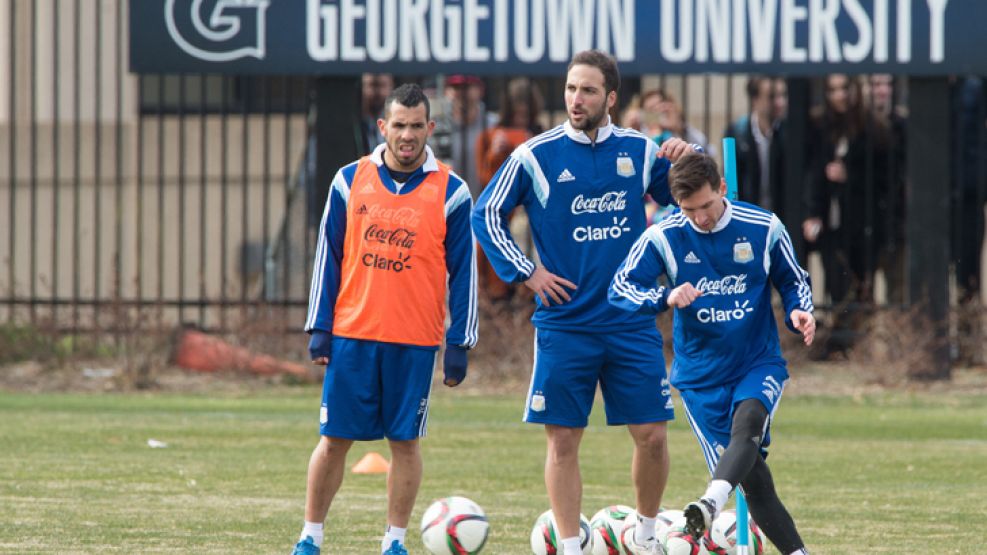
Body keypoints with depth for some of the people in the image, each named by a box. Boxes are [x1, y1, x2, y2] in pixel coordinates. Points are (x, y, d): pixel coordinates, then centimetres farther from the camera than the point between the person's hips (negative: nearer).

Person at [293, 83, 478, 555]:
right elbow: (328, 259, 8)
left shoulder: (450, 193, 0)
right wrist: (319, 330, 3)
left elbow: (463, 273, 2)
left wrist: (458, 345, -1)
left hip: (415, 341, -1)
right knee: (334, 438, 2)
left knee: (405, 441, 3)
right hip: (352, 334, 1)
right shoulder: (350, 181, 4)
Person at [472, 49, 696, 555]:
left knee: (652, 434, 0)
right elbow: (485, 215, 4)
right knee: (563, 440, -1)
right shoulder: (535, 156, -3)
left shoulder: (639, 151, 4)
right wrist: (525, 271, -3)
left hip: (631, 323, 2)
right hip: (564, 325, -2)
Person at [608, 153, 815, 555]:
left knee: (748, 421, -34)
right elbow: (620, 288, -9)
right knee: (753, 480, -4)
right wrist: (666, 298, -27)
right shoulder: (663, 238, -7)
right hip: (700, 375, 0)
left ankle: (711, 504, -54)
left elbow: (793, 280, 10)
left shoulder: (764, 228, -4)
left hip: (759, 363, 0)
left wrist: (798, 311, -11)